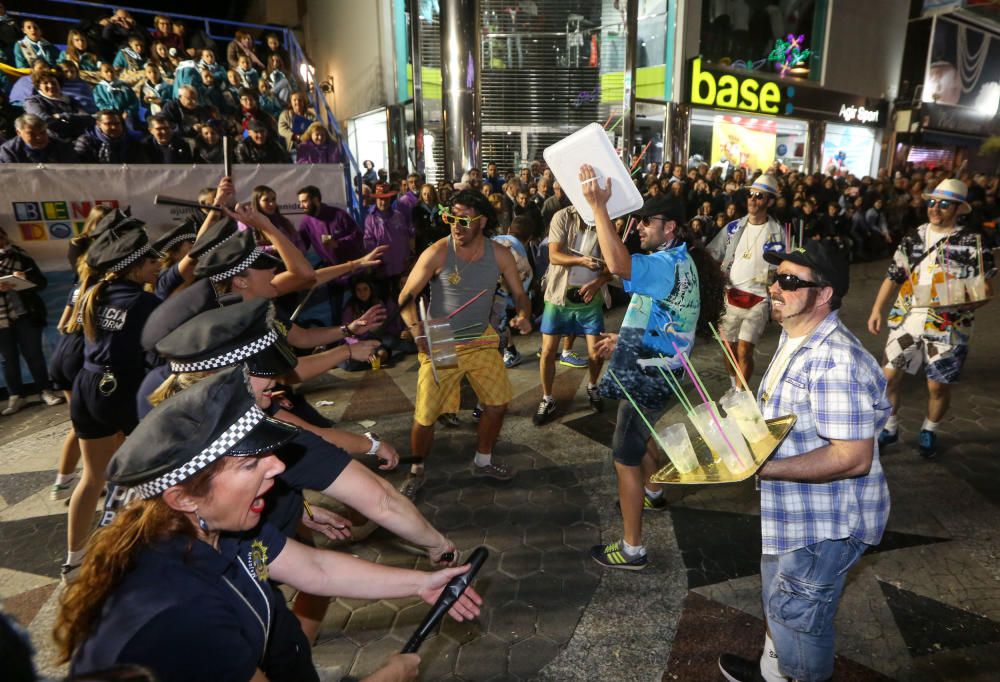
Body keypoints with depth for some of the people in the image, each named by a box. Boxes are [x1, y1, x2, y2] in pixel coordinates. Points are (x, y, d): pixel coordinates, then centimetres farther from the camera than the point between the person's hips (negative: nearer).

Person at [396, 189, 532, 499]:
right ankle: (417, 471, 25)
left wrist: (524, 315, -21)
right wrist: (417, 330, -31)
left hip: (481, 339, 4)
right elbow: (406, 296, -13)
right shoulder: (437, 253, -18)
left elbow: (519, 294, 1)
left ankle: (483, 461, 34)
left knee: (497, 403, 9)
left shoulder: (500, 255, -9)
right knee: (425, 415, -3)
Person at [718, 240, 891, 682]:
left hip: (824, 522, -10)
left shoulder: (834, 361, -29)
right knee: (779, 600, 28)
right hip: (791, 511, 10)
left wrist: (761, 468, -32)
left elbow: (853, 458, -30)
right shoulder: (795, 340, 4)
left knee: (798, 616, 12)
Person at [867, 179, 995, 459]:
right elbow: (893, 278, 9)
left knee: (938, 386, 7)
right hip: (906, 320, 3)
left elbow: (985, 290, -6)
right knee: (889, 376, 4)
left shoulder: (973, 244, -4)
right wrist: (876, 310, 1)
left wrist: (960, 300, -27)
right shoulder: (914, 238, 7)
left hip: (948, 327, -3)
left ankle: (929, 432, 32)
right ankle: (889, 427, 24)